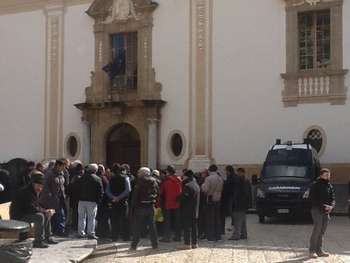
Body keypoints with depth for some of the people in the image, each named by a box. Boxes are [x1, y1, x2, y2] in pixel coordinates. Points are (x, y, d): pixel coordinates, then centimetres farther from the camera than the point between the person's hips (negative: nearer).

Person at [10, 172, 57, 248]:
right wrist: (45, 211, -18)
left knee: (47, 215, 12)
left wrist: (47, 210, -2)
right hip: (18, 217, -11)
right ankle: (38, 241, -21)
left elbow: (37, 205, 16)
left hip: (26, 214, 11)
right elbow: (32, 208, -28)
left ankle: (47, 237, 18)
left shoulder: (35, 191, 8)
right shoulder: (26, 191, -23)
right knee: (39, 216, -29)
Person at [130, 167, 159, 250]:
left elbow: (135, 196, -11)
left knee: (137, 226, 3)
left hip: (140, 207, -4)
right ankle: (155, 244, 12)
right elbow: (158, 193, 8)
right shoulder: (154, 182, 4)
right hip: (151, 206, 4)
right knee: (152, 225, 10)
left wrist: (133, 206, -6)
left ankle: (134, 245, 4)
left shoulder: (140, 182, -11)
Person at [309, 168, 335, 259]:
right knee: (317, 229, -13)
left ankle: (319, 250, 14)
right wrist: (323, 206, -17)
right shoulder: (315, 186, -4)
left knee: (322, 231, 8)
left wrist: (331, 206, -10)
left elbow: (333, 199, 11)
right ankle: (312, 250, -10)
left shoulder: (330, 186, 14)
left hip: (326, 211, 6)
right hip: (317, 210, -6)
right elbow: (313, 199, -10)